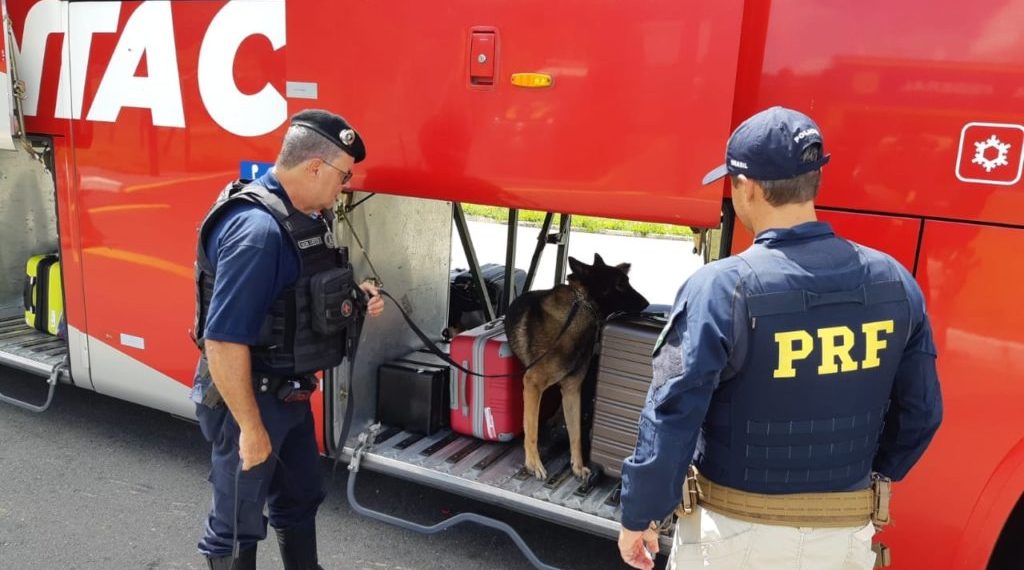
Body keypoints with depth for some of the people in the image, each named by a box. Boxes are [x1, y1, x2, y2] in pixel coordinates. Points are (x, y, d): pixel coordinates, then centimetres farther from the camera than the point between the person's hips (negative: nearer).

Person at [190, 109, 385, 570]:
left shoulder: (305, 216, 4)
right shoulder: (256, 230, -27)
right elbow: (223, 339, -29)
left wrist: (354, 298, 2)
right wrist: (250, 427, -24)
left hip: (289, 393, 10)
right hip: (248, 400, -10)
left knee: (299, 500, 25)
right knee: (237, 526, 10)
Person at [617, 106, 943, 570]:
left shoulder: (721, 288, -21)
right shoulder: (895, 283, -6)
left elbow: (671, 418, -18)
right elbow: (920, 413, 3)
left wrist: (638, 516, -5)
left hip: (734, 530, -3)